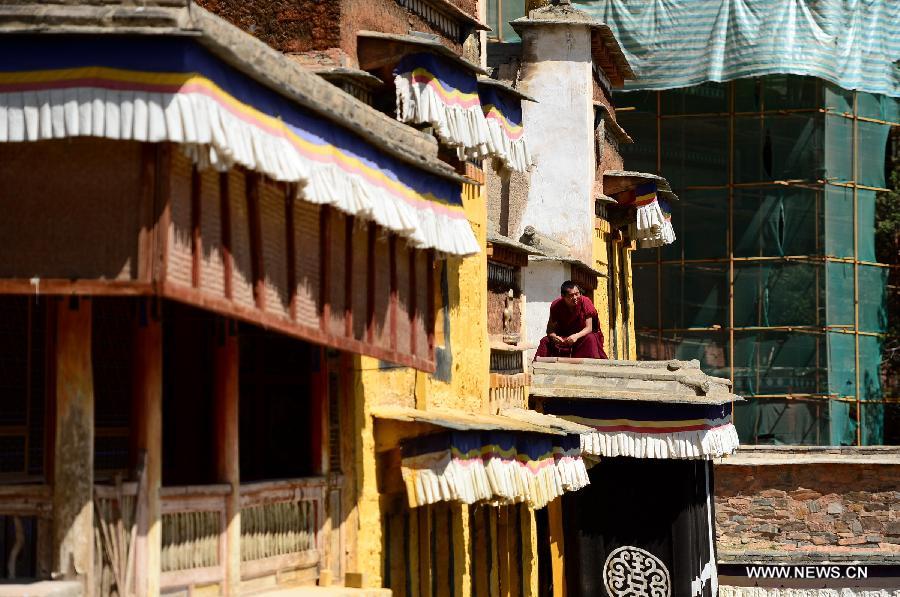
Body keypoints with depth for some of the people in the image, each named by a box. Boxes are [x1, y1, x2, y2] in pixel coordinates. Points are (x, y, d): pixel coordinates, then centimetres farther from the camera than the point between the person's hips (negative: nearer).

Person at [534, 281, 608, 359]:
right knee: (545, 341, -20)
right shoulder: (556, 305, -14)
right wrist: (554, 337, -36)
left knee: (590, 339, -34)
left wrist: (576, 336, -39)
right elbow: (550, 329, -12)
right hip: (563, 337, 2)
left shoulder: (585, 302, -19)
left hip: (582, 335, -2)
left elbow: (589, 328, -19)